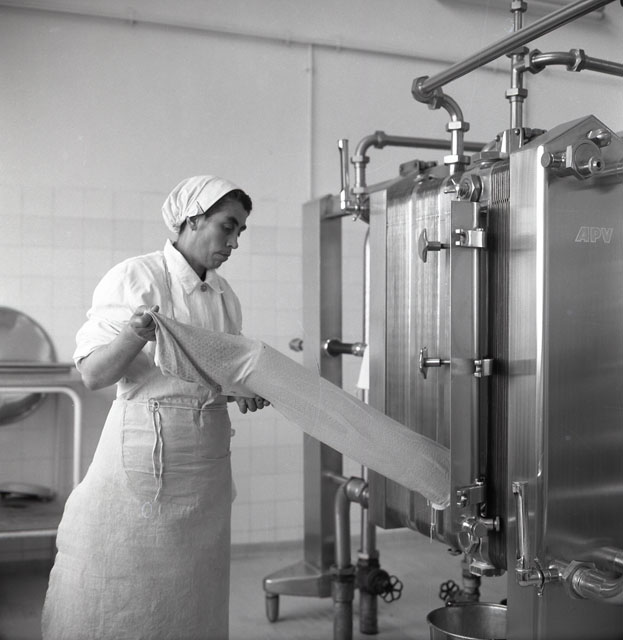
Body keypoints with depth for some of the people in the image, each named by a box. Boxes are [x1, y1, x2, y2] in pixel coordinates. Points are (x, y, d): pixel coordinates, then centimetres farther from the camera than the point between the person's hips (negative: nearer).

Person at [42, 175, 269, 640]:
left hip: (208, 456, 6)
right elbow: (92, 375, -11)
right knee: (122, 588, 0)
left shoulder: (224, 293, 10)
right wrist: (133, 337, -28)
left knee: (192, 598, 11)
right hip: (147, 449, -6)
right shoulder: (136, 278, -9)